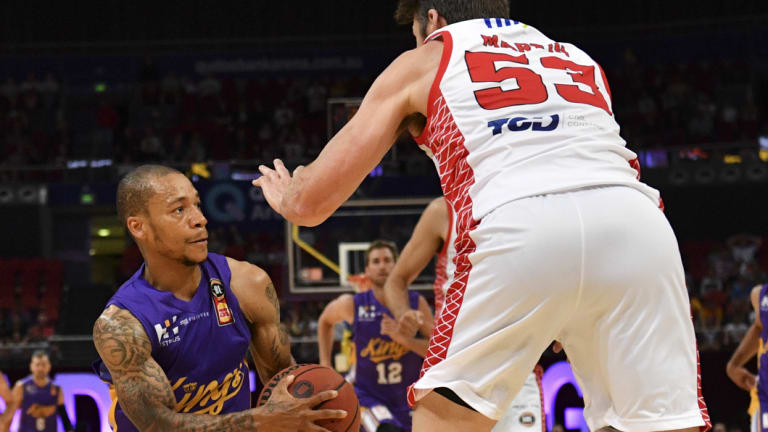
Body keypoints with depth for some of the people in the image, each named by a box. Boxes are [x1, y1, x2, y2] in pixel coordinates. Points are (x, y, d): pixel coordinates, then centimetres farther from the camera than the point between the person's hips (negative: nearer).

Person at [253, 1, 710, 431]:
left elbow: (311, 203, 27)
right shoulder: (581, 60, 36)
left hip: (522, 229, -3)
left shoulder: (422, 62, 26)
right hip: (638, 225, 3)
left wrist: (284, 195, 49)